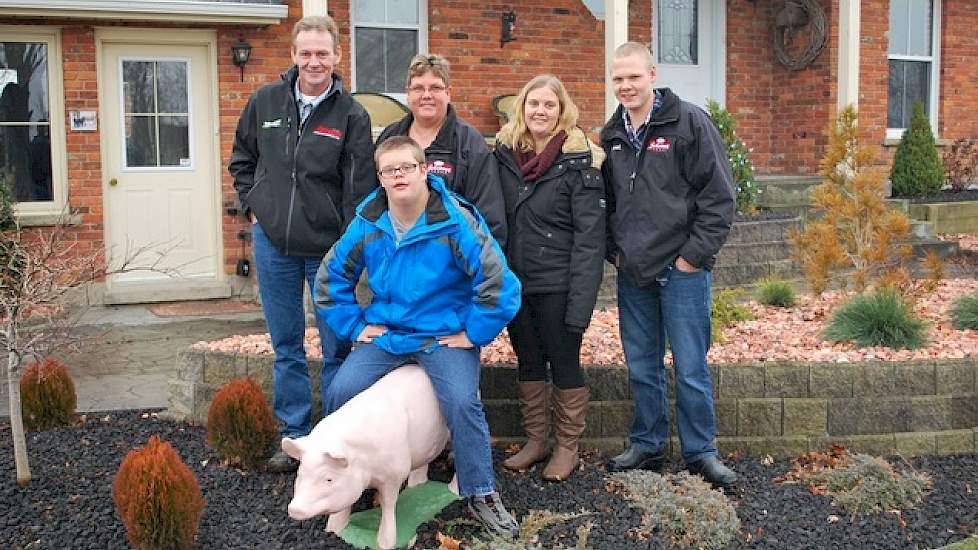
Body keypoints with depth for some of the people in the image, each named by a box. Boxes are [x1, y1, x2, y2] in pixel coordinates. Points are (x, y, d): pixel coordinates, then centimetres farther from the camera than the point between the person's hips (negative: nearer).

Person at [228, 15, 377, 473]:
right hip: (273, 243, 3)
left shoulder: (352, 116, -5)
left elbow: (359, 190, -8)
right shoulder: (265, 102, 4)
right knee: (286, 348, 11)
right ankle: (294, 435, 23)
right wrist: (252, 207, 8)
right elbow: (241, 160, 19)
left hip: (328, 247, -3)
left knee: (337, 349, 4)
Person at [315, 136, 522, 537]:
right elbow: (330, 278, 12)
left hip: (445, 335, -4)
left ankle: (481, 495, -6)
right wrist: (355, 325, 6)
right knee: (341, 391, -15)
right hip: (385, 334, 4)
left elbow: (498, 282, -18)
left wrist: (474, 333, -13)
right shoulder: (367, 226, -2)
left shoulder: (455, 221, -15)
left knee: (462, 402, -27)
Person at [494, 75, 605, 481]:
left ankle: (567, 447, 20)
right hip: (515, 280, 5)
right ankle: (535, 441, 29)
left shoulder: (578, 161, -10)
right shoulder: (505, 154, 5)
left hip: (556, 284, -5)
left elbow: (589, 236, -13)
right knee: (528, 362, 15)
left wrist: (581, 300, -19)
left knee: (564, 363, 5)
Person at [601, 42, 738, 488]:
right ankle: (647, 445, 26)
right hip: (631, 272, 5)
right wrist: (614, 251, 9)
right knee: (641, 367, 13)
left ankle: (701, 452, 15)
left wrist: (695, 255, -12)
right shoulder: (612, 134, 10)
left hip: (682, 269, -5)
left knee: (690, 368, 1)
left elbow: (719, 196, -9)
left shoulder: (689, 122, -7)